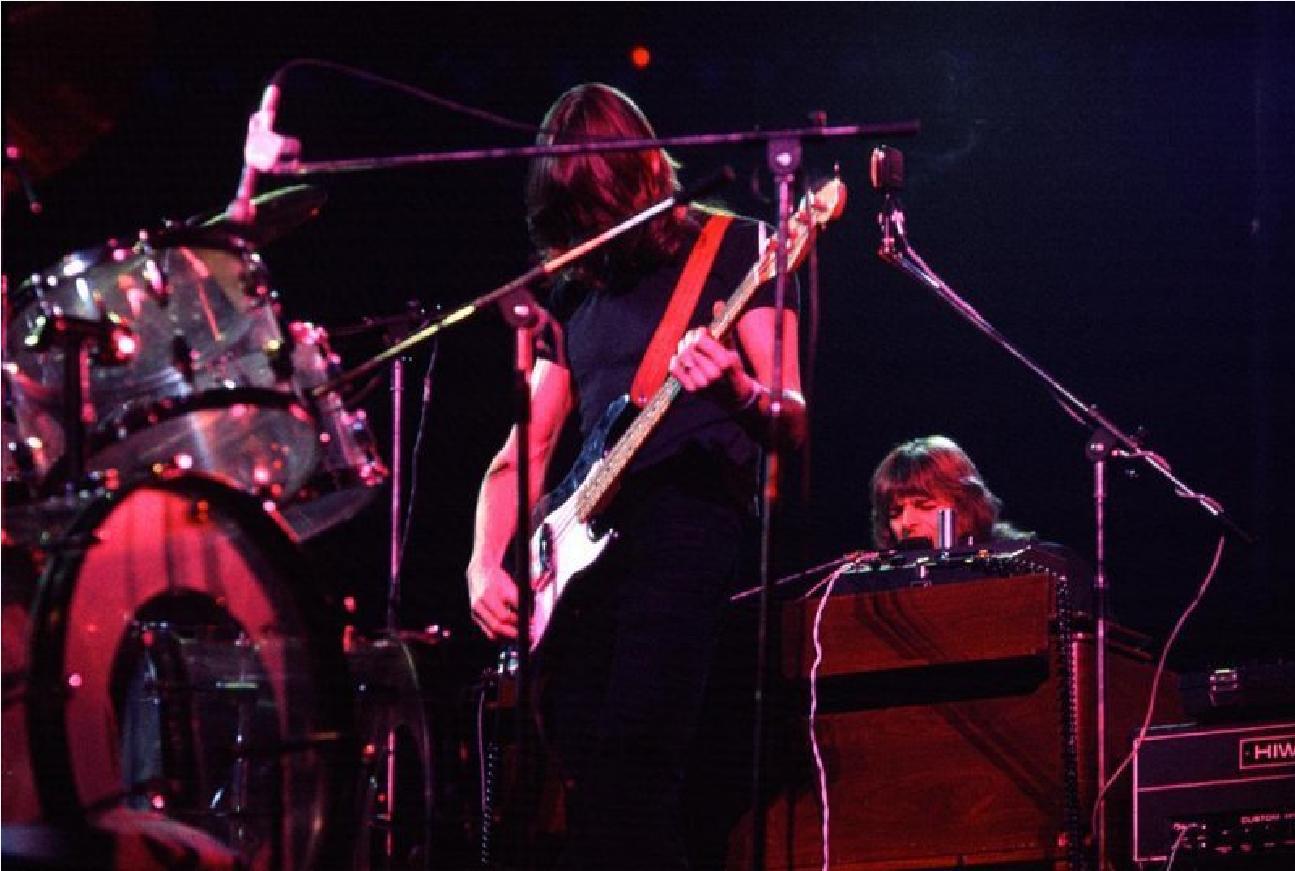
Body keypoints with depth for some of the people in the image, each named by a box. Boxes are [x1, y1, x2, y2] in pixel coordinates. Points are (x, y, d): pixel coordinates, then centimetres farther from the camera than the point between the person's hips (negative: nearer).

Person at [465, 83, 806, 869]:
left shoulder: (733, 250, 4)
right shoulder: (578, 291, 20)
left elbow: (794, 423, -4)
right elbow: (524, 448, 17)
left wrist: (740, 393, -26)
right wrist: (486, 564, 2)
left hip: (686, 529, -6)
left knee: (632, 765, -20)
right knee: (581, 775, -4)